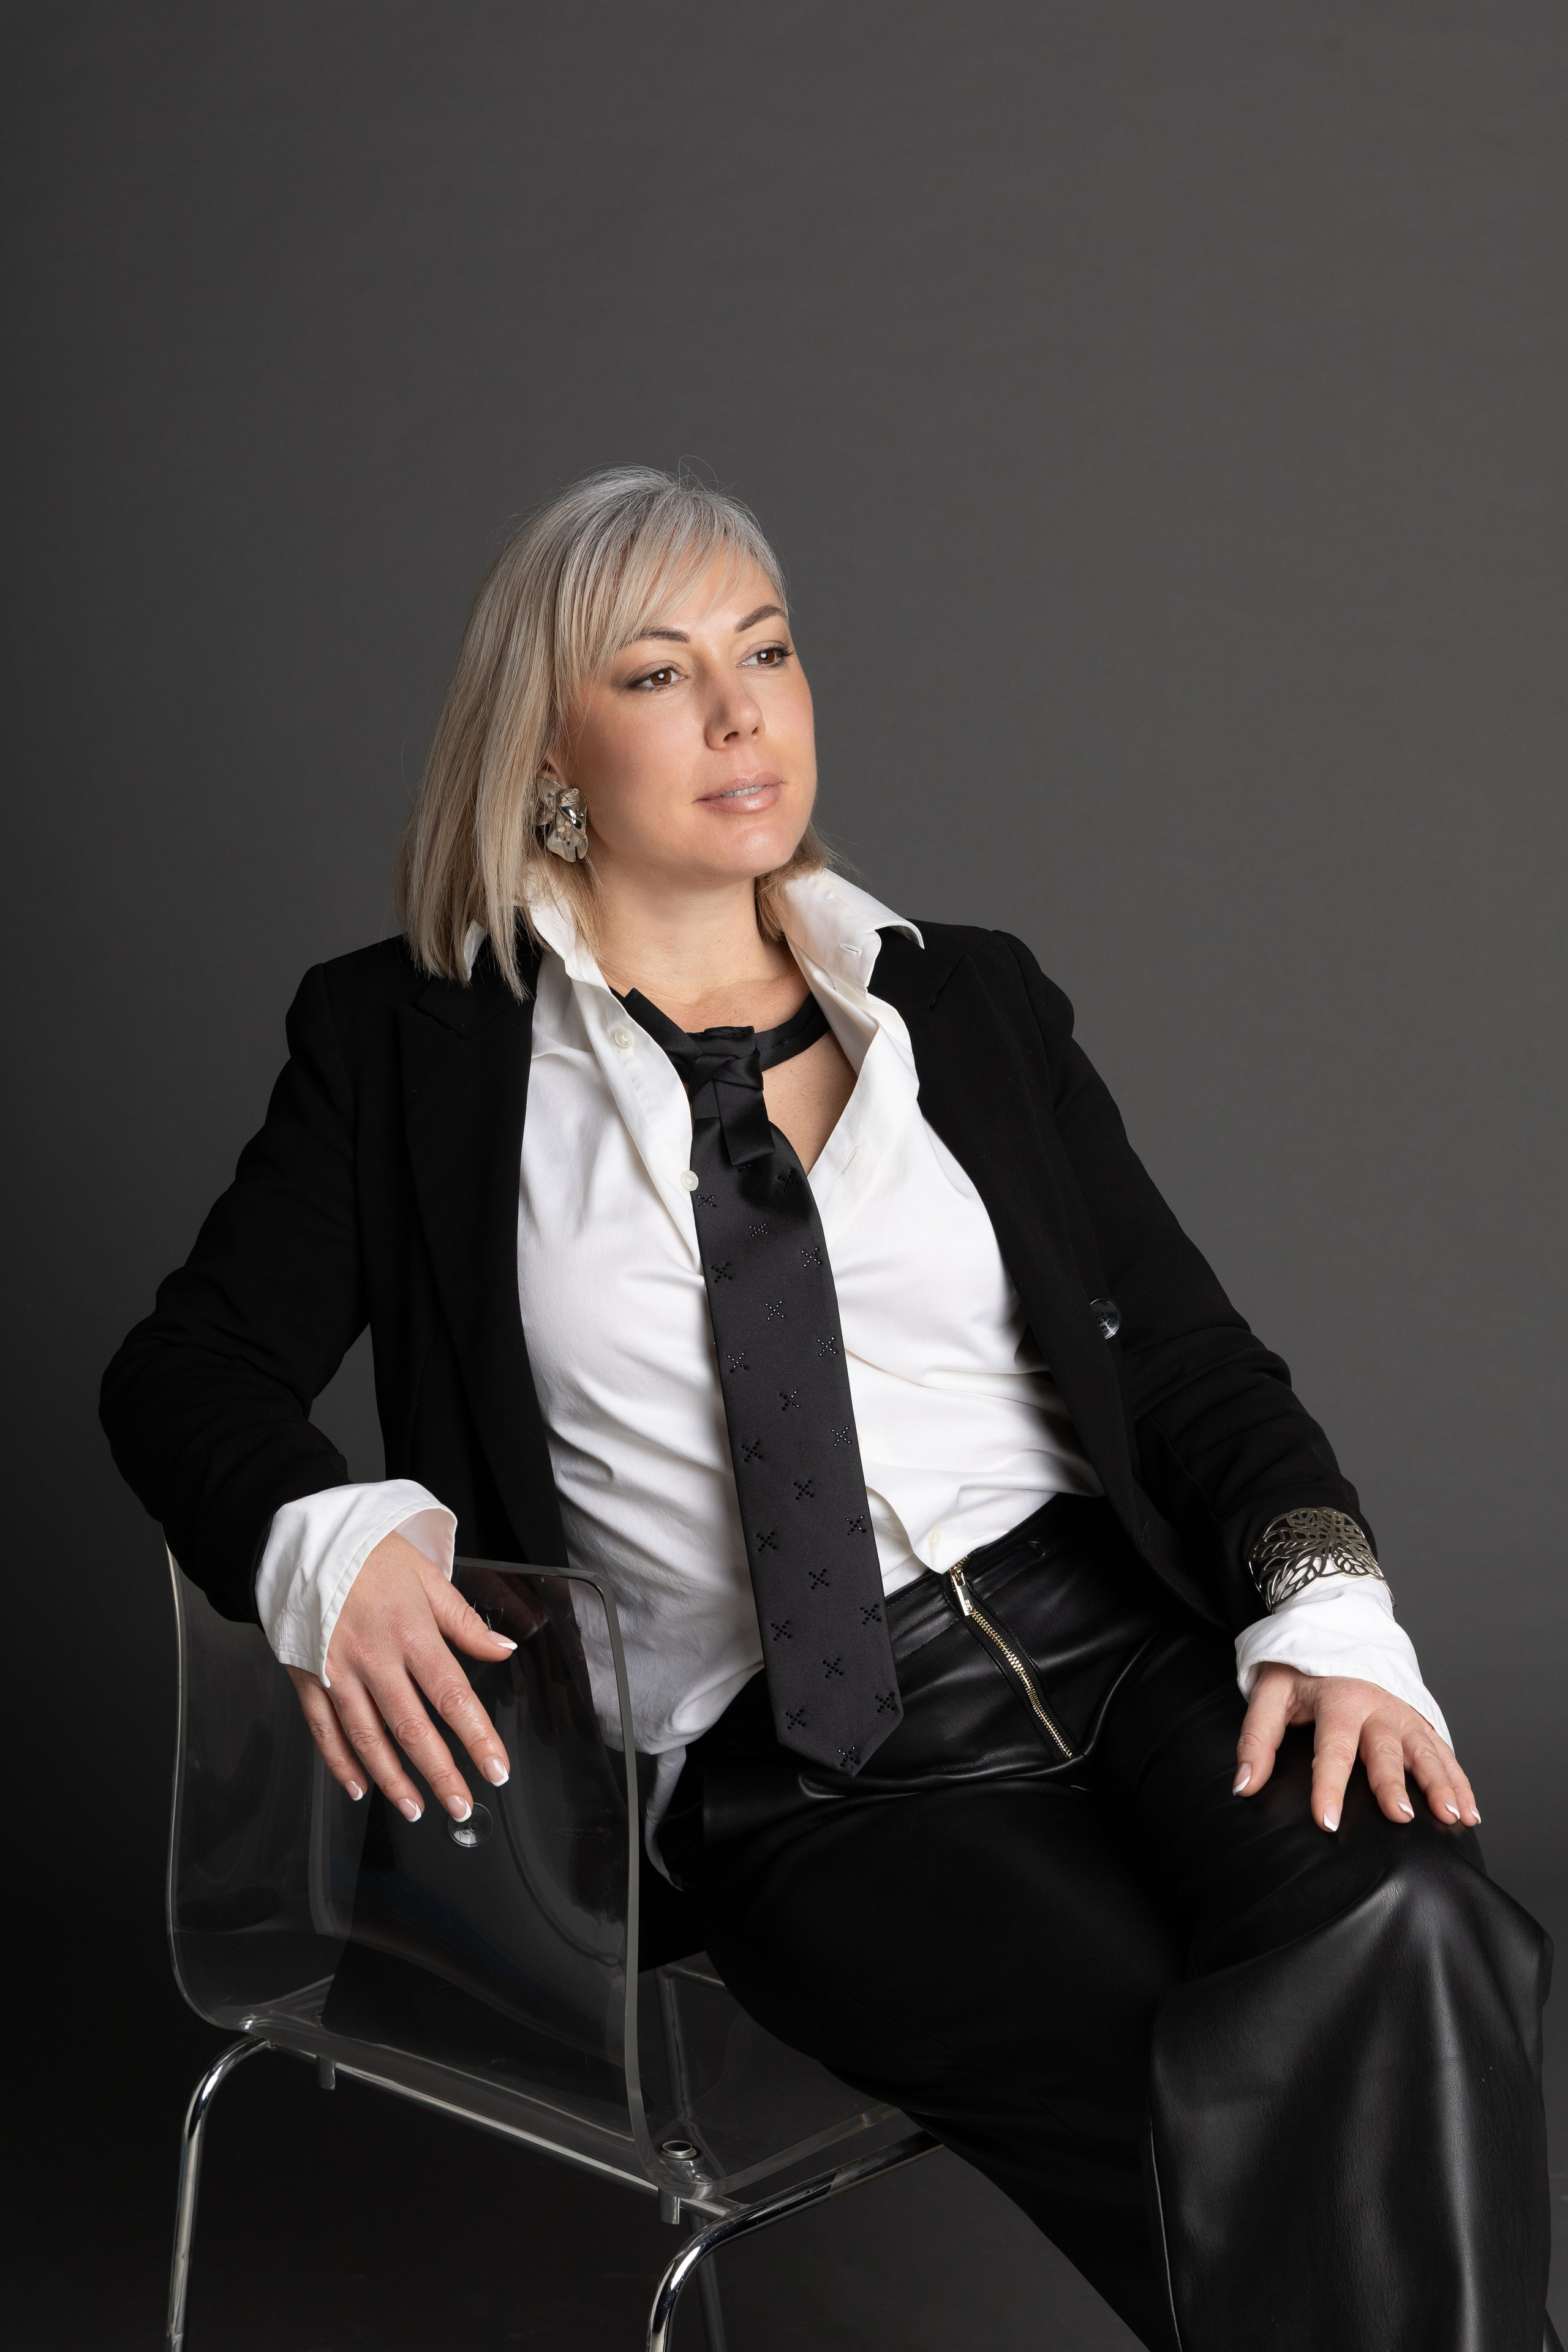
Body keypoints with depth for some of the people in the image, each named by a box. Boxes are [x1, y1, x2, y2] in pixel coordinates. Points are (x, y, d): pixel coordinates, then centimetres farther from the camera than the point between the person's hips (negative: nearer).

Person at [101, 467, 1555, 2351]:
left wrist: (1324, 1604, -9)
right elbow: (186, 1369, 8)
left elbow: (1191, 1357, 11)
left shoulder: (970, 1002, 16)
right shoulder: (410, 1044, 10)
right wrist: (327, 1539, -15)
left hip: (1117, 1631, 3)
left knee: (1401, 1926, -30)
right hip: (792, 1778, -2)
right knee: (1253, 2145, -28)